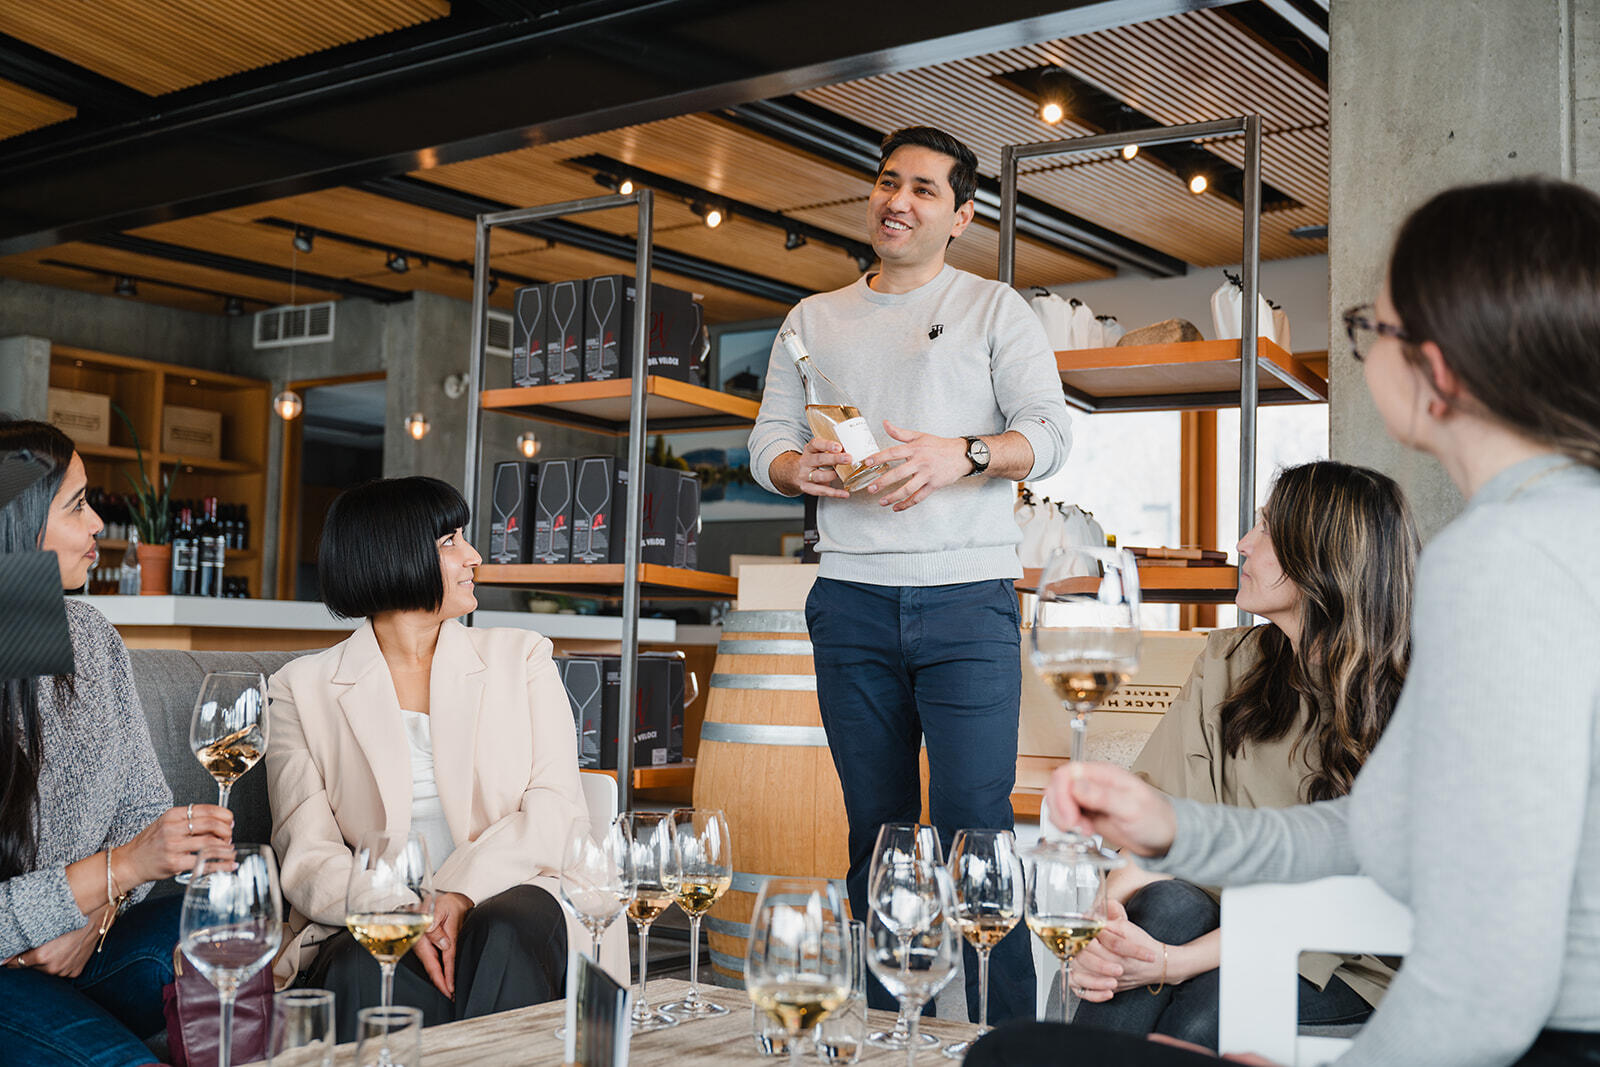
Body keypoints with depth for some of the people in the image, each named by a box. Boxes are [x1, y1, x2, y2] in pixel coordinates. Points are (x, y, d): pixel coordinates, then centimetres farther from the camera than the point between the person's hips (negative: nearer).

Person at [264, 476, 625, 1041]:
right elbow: (308, 854, 0)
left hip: (512, 897, 2)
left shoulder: (519, 656, 14)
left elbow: (555, 805, 1)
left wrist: (460, 893, -17)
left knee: (505, 928, -33)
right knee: (363, 975, -35)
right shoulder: (302, 689, 11)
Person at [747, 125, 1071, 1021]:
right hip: (852, 601, 3)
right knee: (876, 830, 6)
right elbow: (767, 442, 15)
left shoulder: (996, 310, 9)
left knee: (974, 827, -10)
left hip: (967, 597, -3)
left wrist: (961, 455, -21)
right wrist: (803, 467, -9)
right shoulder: (814, 319, 19)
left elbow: (1051, 434, -1)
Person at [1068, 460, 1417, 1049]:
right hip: (1225, 920, 4)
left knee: (1200, 1018, -33)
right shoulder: (1226, 660, 6)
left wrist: (1176, 962, -29)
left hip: (1342, 964, -4)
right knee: (1168, 903, -30)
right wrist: (1106, 911, -24)